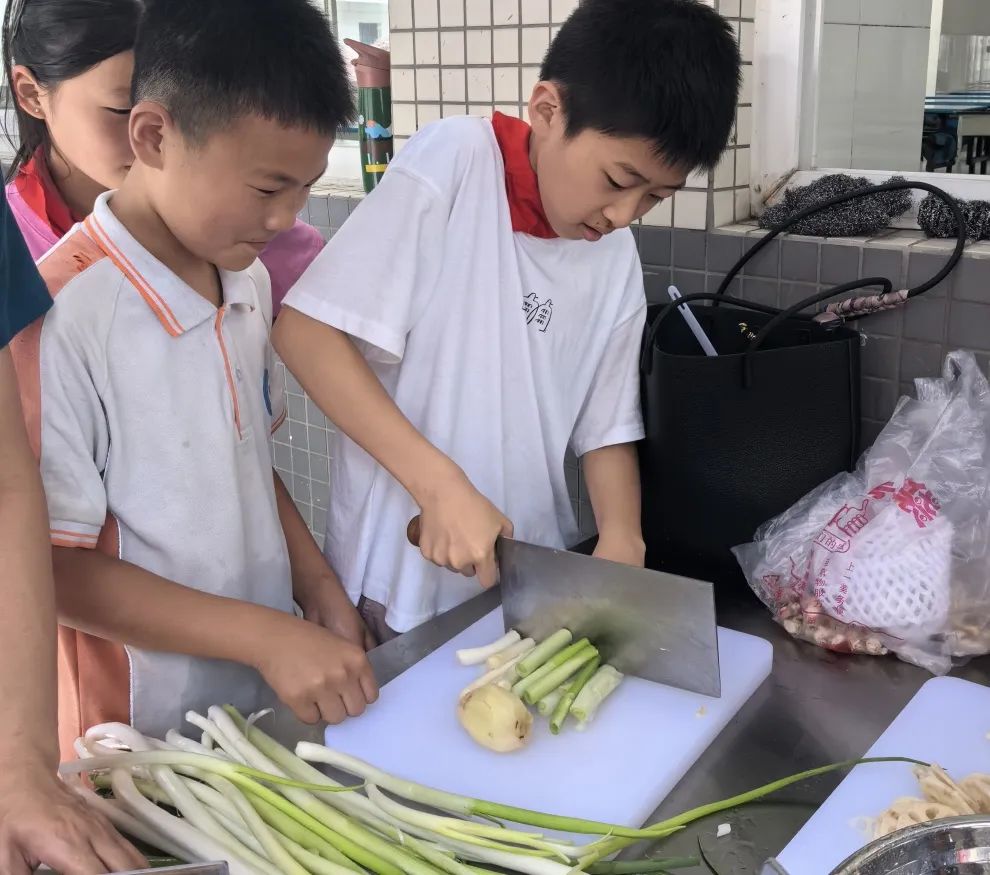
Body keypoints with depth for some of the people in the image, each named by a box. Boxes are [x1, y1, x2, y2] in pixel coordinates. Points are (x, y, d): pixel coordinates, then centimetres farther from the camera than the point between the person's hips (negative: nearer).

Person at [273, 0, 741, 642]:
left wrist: (622, 541, -12)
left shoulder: (617, 258, 0)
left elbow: (607, 427, 6)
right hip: (400, 580, -5)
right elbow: (305, 331, -19)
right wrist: (441, 484, -24)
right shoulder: (455, 163, -15)